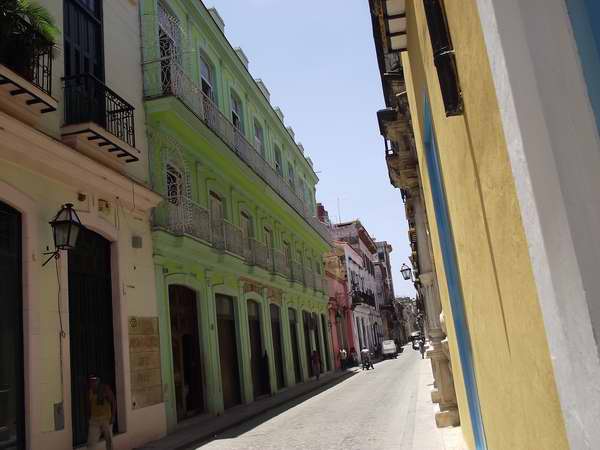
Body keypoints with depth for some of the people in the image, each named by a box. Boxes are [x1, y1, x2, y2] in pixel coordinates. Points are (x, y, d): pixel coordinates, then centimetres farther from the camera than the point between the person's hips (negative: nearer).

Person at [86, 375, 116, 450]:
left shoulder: (105, 389, -11)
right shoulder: (90, 391, -2)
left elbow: (113, 402, -9)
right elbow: (88, 405, 8)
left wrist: (113, 416, -12)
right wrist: (88, 417, 9)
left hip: (106, 418, -2)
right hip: (94, 419, 2)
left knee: (109, 439, 11)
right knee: (91, 442, -6)